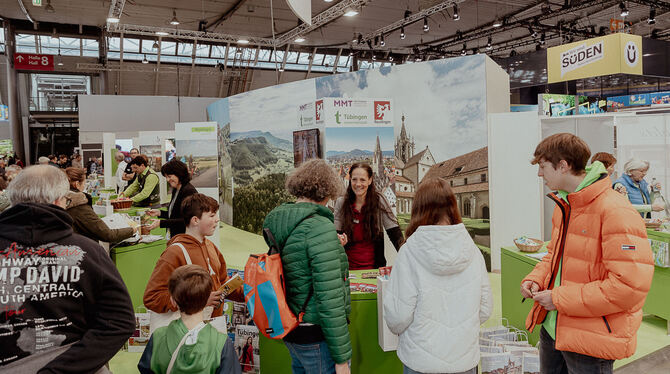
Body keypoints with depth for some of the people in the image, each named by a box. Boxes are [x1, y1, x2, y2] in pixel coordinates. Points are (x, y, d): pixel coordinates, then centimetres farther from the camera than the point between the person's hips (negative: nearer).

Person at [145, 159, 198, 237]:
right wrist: (159, 213, 8)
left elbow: (185, 220, -22)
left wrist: (161, 223, -23)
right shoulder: (175, 190, 13)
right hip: (175, 235, 9)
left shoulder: (189, 191, -17)